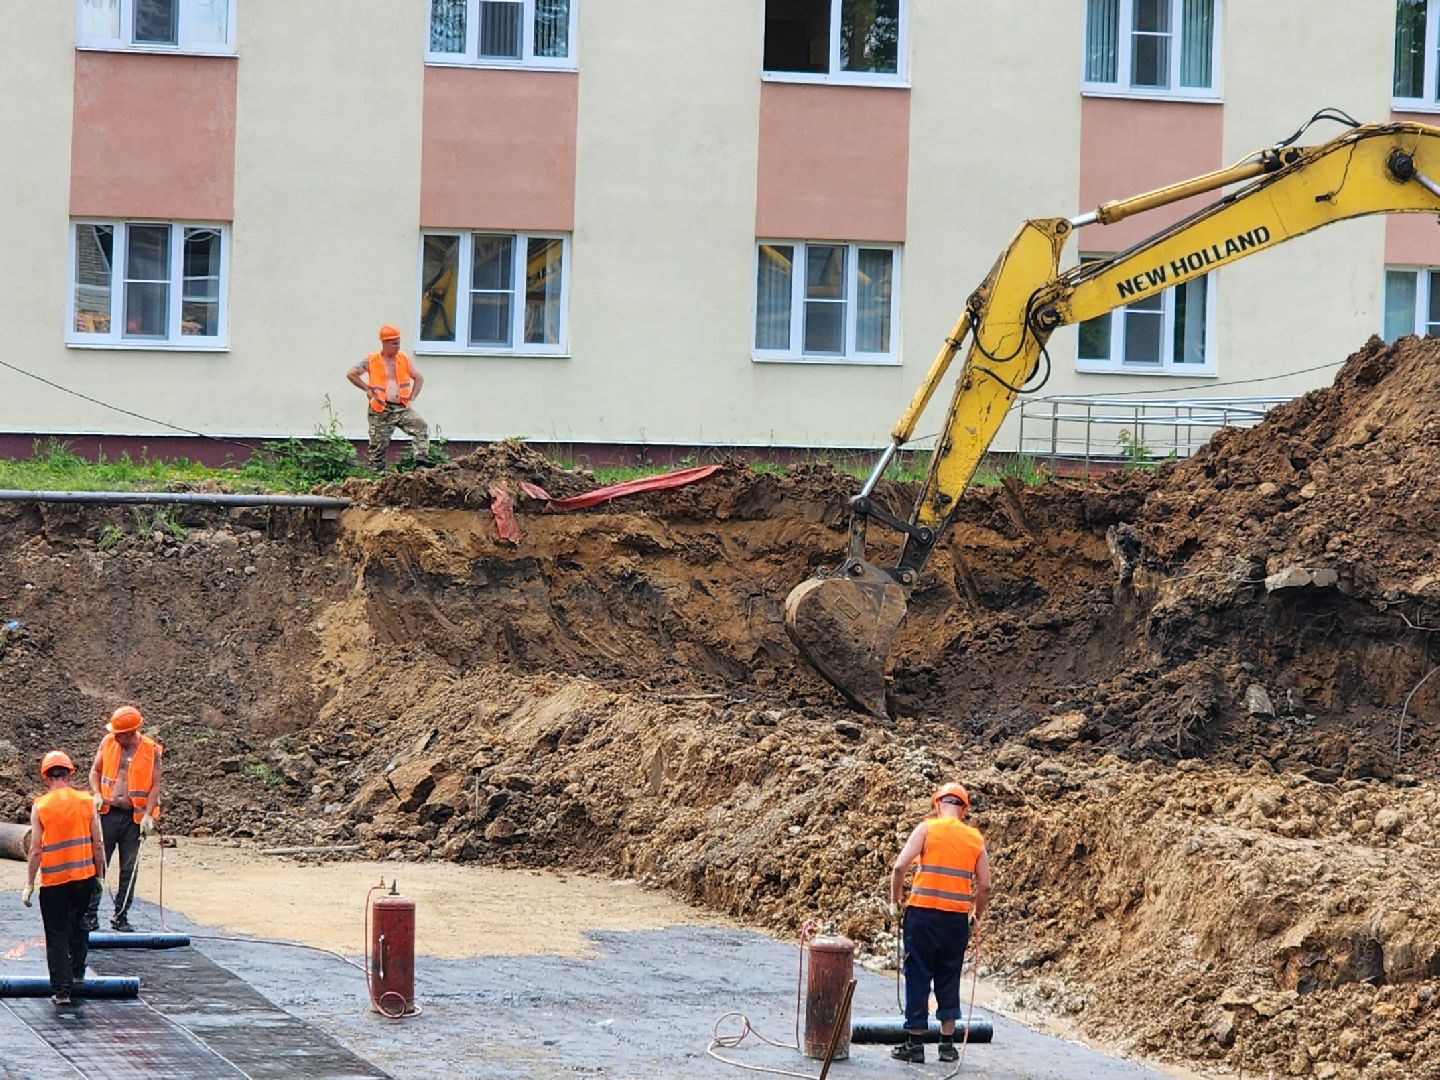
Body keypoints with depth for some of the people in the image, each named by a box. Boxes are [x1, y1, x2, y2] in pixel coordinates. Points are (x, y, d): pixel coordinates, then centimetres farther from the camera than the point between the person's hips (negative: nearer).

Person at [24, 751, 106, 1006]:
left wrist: (29, 884, 0)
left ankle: (61, 989, 4)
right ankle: (77, 971, 34)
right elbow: (98, 845, -1)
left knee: (57, 935, 5)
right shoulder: (86, 801, -3)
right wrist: (100, 875, 12)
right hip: (84, 876, 2)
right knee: (78, 923, 26)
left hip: (53, 880, -2)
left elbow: (36, 850, -9)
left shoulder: (40, 806, -9)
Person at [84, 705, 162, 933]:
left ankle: (121, 917, 16)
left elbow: (155, 785, -2)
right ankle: (90, 916, 4)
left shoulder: (151, 750, -4)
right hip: (108, 813, 1)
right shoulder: (108, 743, 2)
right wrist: (96, 794, -4)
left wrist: (148, 814, -12)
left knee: (129, 869, 6)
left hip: (134, 818, -1)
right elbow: (95, 771, 14)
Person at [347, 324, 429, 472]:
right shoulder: (371, 361, -1)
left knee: (421, 427, -21)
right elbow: (351, 374, -1)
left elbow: (419, 378, 16)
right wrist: (368, 389, -4)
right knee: (378, 444, 0)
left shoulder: (404, 359, 8)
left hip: (402, 408, 2)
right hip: (381, 411, -2)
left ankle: (421, 462, -23)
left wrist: (412, 396, 4)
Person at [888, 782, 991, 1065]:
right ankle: (948, 1045, 14)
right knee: (949, 982, 13)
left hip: (923, 914, -3)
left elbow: (899, 866, -10)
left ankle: (915, 1044, 6)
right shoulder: (975, 838, 7)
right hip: (957, 917, 3)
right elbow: (984, 886, 7)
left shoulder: (927, 829, -2)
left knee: (918, 979, 4)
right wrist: (976, 915, 23)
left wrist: (895, 900, 3)